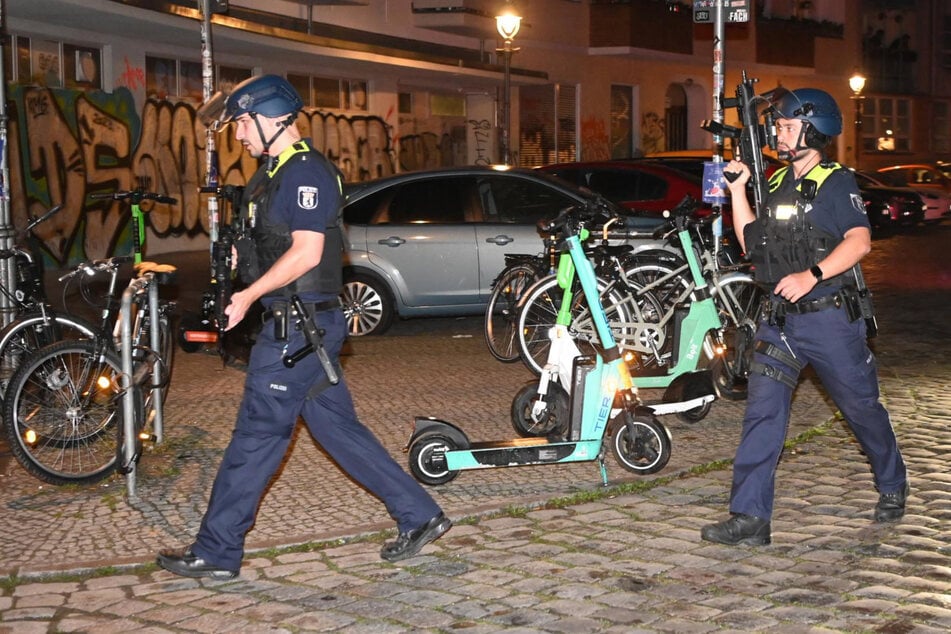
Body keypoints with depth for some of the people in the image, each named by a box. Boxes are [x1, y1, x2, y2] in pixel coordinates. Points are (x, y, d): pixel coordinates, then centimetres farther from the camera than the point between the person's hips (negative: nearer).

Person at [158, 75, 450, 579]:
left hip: (299, 327, -10)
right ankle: (419, 516, 17)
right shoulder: (276, 173, 18)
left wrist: (248, 296, -18)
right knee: (337, 427, 12)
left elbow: (306, 253, -22)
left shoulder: (305, 172, -14)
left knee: (257, 434, -3)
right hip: (295, 324, 10)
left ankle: (216, 552, 5)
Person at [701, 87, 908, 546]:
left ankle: (892, 486, 36)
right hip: (781, 319, 6)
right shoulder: (778, 183, 13)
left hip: (832, 318, -6)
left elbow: (859, 241, -22)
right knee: (762, 413, -6)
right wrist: (738, 190, 9)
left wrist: (811, 275, -32)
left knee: (862, 408, 11)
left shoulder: (835, 183, -9)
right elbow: (752, 243, 16)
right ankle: (750, 517, -7)